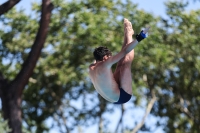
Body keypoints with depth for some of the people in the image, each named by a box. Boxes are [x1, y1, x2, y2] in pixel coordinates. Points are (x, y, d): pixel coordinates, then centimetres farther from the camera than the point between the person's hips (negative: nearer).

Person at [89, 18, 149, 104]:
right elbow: (125, 51, -24)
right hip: (123, 95, -9)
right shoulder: (105, 65, -22)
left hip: (115, 99, 9)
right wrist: (139, 38, -22)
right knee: (126, 61, -6)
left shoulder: (91, 69, 0)